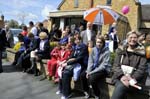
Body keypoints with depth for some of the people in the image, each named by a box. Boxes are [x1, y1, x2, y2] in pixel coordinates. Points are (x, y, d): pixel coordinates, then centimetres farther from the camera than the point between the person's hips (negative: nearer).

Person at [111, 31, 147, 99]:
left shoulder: (141, 52, 5)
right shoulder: (121, 50, 11)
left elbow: (141, 69, -2)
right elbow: (116, 65, 4)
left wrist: (131, 79, -17)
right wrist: (122, 76, -15)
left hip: (133, 80, -1)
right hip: (119, 77, 2)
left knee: (121, 87, -31)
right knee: (120, 87, -32)